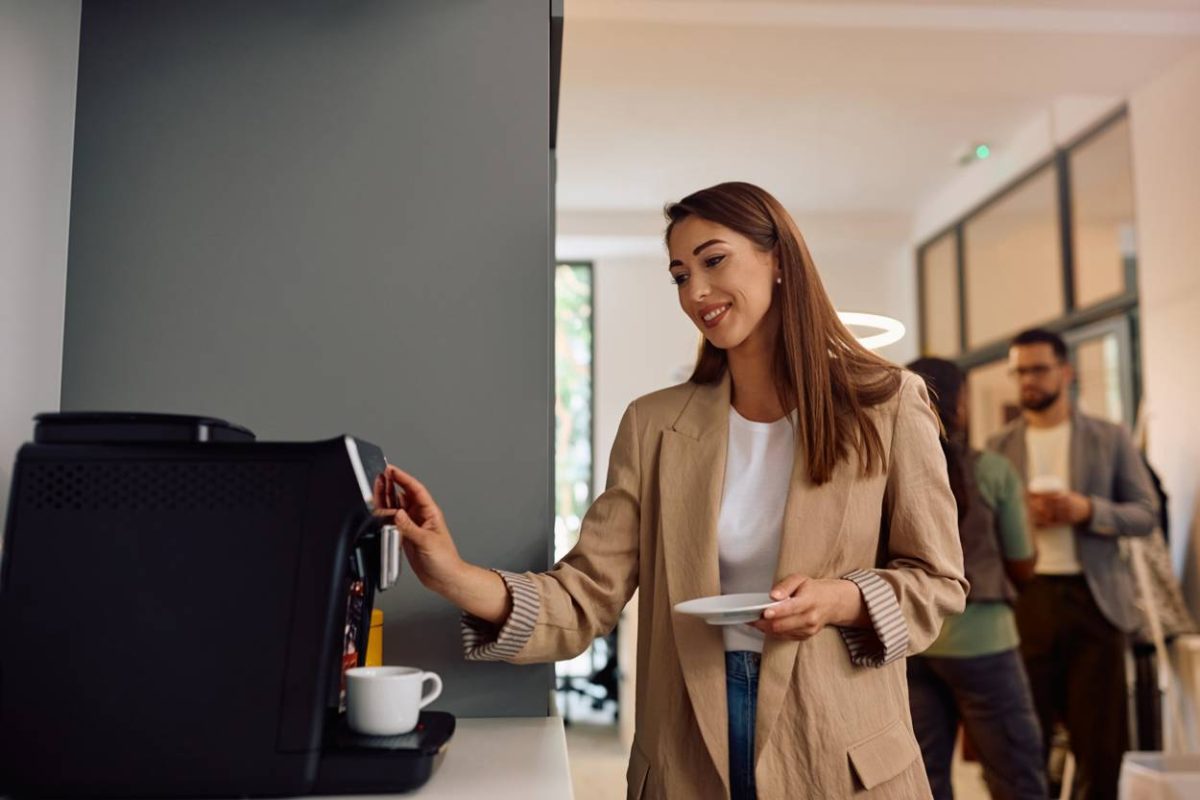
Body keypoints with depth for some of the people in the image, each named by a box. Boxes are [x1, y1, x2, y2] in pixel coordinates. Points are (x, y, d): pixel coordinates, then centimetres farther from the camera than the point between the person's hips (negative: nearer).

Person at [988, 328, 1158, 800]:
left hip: (1093, 598, 0)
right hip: (1025, 599, 0)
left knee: (1100, 736, 6)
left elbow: (1146, 514, 3)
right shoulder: (998, 447, 8)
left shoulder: (1111, 439, 6)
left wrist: (1088, 510, -15)